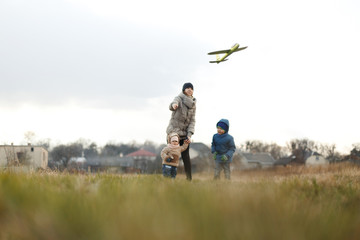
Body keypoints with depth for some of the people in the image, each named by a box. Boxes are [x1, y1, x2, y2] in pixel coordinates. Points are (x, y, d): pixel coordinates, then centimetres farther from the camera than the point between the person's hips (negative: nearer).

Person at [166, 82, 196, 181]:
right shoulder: (179, 99, -5)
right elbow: (173, 104, -30)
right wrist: (174, 105, -56)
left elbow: (192, 121, 5)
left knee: (185, 156, -5)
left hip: (185, 133, 3)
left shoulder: (193, 105, 8)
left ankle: (189, 178, -5)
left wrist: (189, 135, -9)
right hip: (173, 132, -3)